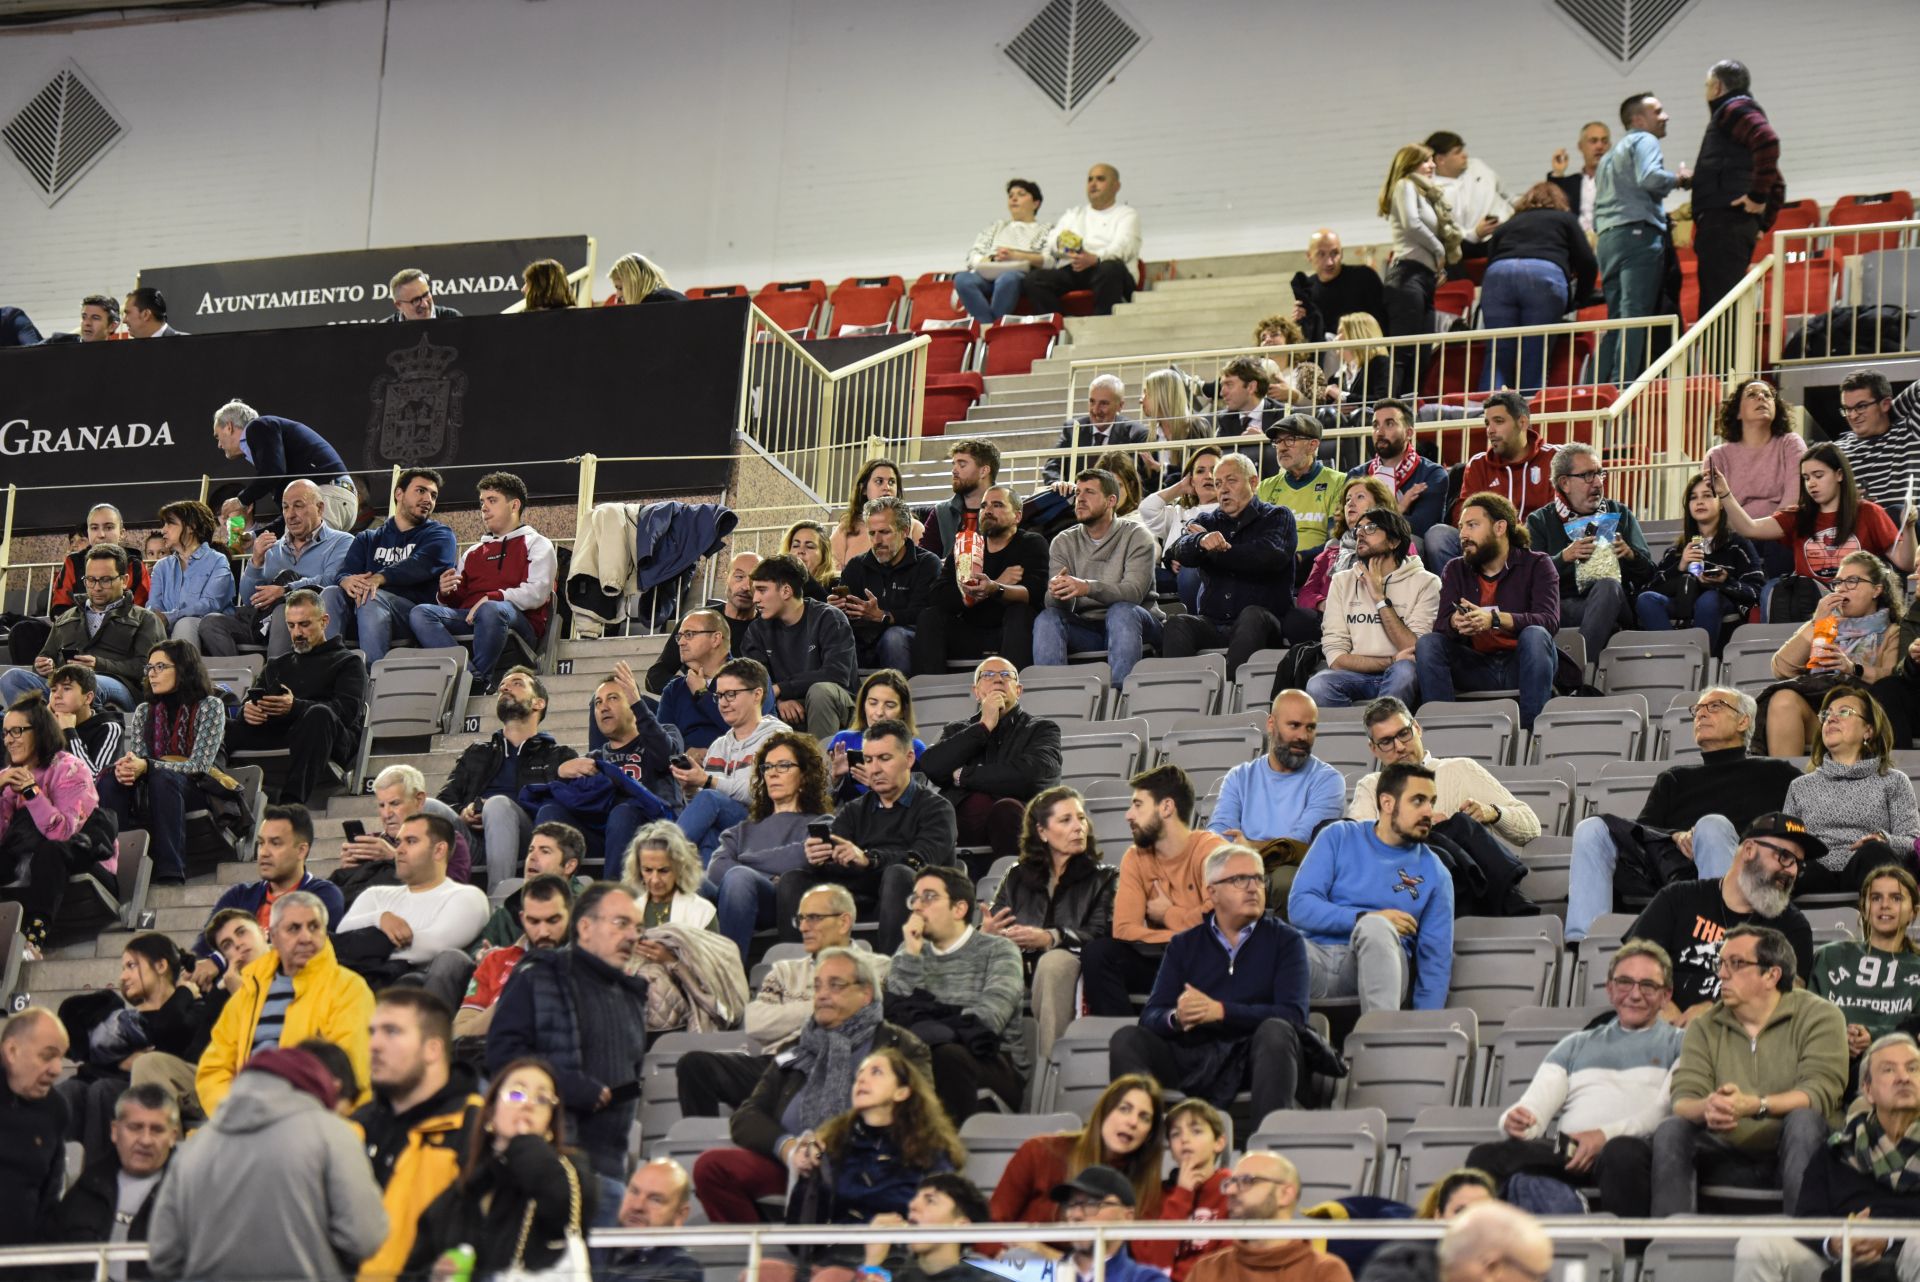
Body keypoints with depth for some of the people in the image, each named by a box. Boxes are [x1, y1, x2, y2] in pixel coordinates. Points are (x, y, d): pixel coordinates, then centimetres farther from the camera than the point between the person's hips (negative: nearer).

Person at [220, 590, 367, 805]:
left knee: (319, 715, -39)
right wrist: (247, 709, -8)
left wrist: (295, 707, -18)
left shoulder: (348, 662, 18)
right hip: (273, 734, 4)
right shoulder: (276, 664, 35)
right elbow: (251, 697, 20)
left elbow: (348, 709, -1)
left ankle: (292, 802, -53)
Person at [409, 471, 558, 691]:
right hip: (468, 620, 5)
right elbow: (456, 602, 23)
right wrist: (446, 592, -1)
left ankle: (478, 681, -31)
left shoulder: (536, 544, 16)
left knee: (490, 610, -40)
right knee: (419, 613, -22)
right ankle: (470, 674, -39)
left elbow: (538, 592, -3)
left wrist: (493, 598, -15)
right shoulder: (474, 553, 32)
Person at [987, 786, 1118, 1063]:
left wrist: (1050, 938, -20)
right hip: (1020, 971, 2)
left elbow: (1101, 934, -2)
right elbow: (991, 925, 15)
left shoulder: (1103, 878, 16)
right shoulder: (1017, 878, 26)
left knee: (1054, 962, -38)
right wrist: (986, 933, -13)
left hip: (1069, 973, -2)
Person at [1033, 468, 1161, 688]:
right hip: (1085, 628, 3)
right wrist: (1057, 593, -31)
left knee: (1121, 611, -35)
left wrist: (1087, 587, -38)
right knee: (1047, 619, -23)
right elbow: (1062, 606, -4)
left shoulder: (1135, 536, -4)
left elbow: (1134, 592, -21)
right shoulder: (1064, 542, 8)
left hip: (1130, 625, -3)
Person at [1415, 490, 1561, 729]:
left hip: (1521, 665, -3)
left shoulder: (1536, 564, 2)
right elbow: (1441, 624, -2)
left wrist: (1495, 619, -33)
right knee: (1427, 644, -19)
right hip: (1477, 669, 3)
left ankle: (1532, 727, -35)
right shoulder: (1455, 570, 13)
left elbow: (1549, 620, -16)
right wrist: (1455, 622, -28)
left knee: (1535, 635, -32)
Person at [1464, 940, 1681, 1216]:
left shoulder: (1678, 1044, 21)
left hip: (1635, 1145, -3)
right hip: (1565, 1151, 3)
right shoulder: (1575, 1045, 32)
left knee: (1623, 1153, -42)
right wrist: (1516, 1121, -6)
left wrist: (1605, 1135, -13)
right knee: (1486, 1156, -28)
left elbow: (1668, 1110, 3)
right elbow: (1535, 1105, 20)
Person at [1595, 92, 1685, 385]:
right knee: (1636, 316, -14)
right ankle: (1624, 384, -23)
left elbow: (1596, 213, 27)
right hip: (1638, 233, -9)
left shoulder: (1609, 156, 30)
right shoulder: (1644, 141, 2)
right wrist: (1677, 178, -1)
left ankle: (1600, 386, -1)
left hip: (1606, 239, 9)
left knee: (1615, 319, 6)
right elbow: (1649, 177, -17)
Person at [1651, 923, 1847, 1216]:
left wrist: (1754, 1106, -33)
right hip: (1730, 1148, 3)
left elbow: (1821, 1093, -17)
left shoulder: (1818, 1016, -3)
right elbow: (1683, 1099, -4)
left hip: (1796, 1147, -3)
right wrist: (1706, 1109, -30)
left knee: (1803, 1120, -33)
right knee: (1671, 1130, -20)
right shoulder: (1704, 1027, 9)